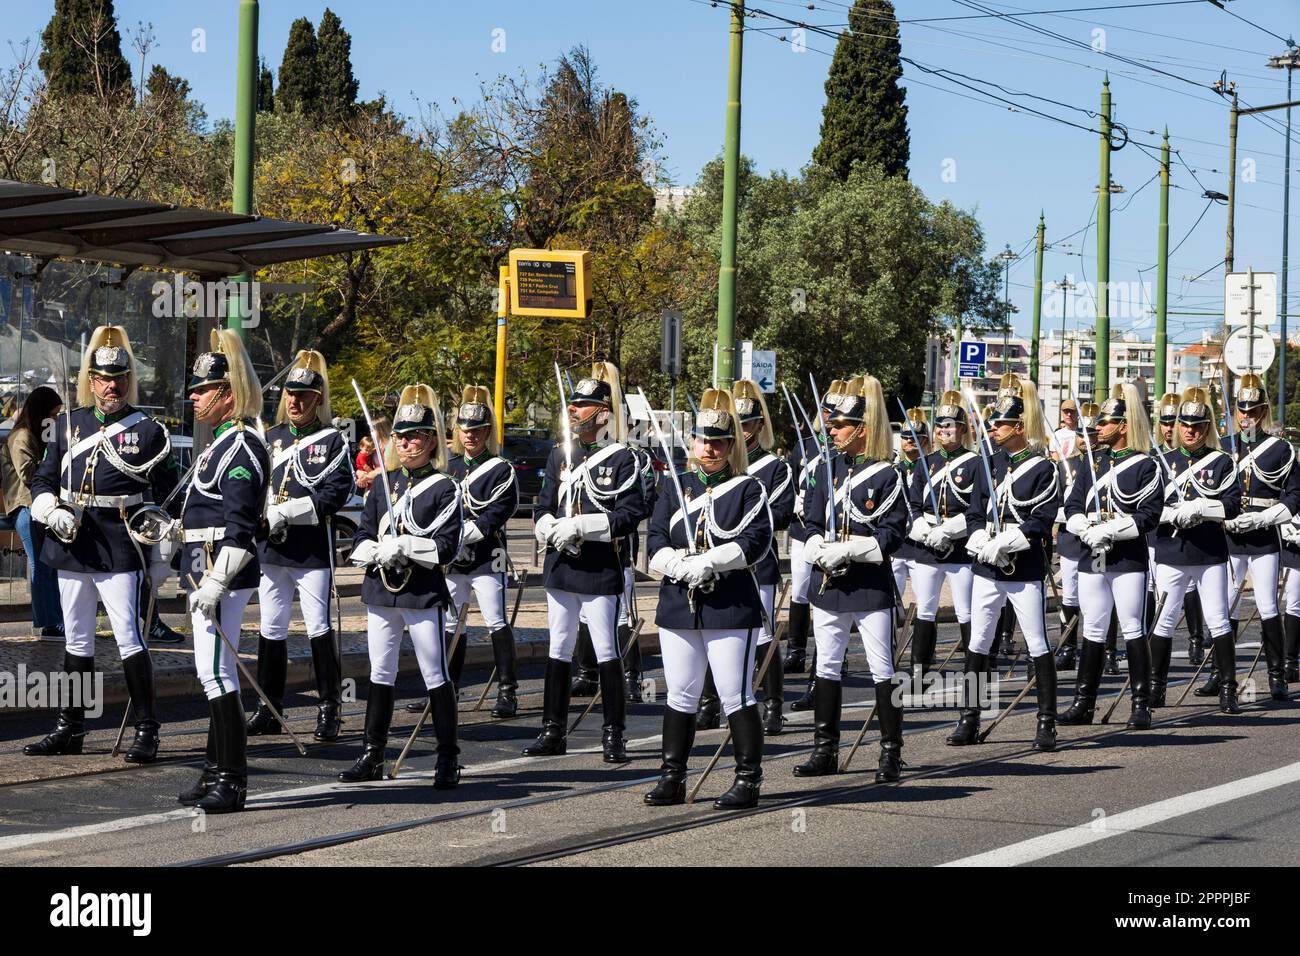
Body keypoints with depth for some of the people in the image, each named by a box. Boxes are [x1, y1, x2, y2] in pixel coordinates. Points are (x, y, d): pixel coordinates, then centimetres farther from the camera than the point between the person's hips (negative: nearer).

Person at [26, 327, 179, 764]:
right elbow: (43, 479, 14)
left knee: (130, 638, -7)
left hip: (122, 552, -4)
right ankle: (70, 729, 22)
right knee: (76, 641, 13)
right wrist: (52, 511, -6)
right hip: (72, 549, 5)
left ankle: (146, 731, -1)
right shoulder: (68, 424, 10)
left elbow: (168, 494, 3)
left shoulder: (147, 429, 0)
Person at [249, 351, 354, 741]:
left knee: (320, 628, -4)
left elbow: (337, 492, -10)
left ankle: (328, 708, 3)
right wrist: (267, 515, -10)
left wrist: (288, 511, -16)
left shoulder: (333, 441, 0)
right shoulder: (270, 438, 14)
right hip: (271, 548, 5)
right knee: (271, 630, 8)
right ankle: (268, 709, 15)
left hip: (314, 551, -5)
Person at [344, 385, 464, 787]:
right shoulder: (382, 483, 11)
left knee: (436, 677, -1)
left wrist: (404, 547, -18)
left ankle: (448, 760, 5)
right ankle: (372, 756, 16)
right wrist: (378, 553, -11)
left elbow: (448, 546, -10)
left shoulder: (444, 488, -4)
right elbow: (363, 537, 10)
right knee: (380, 675, 10)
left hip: (424, 594, -5)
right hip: (381, 590, 5)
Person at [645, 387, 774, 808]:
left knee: (737, 697, -2)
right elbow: (656, 542, 6)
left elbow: (756, 541, -11)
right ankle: (672, 779, 16)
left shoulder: (748, 489, 2)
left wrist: (707, 562, -19)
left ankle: (748, 781, 4)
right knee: (680, 698, 9)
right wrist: (682, 566, -14)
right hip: (679, 608, 4)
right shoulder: (676, 489, 13)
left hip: (731, 609, -4)